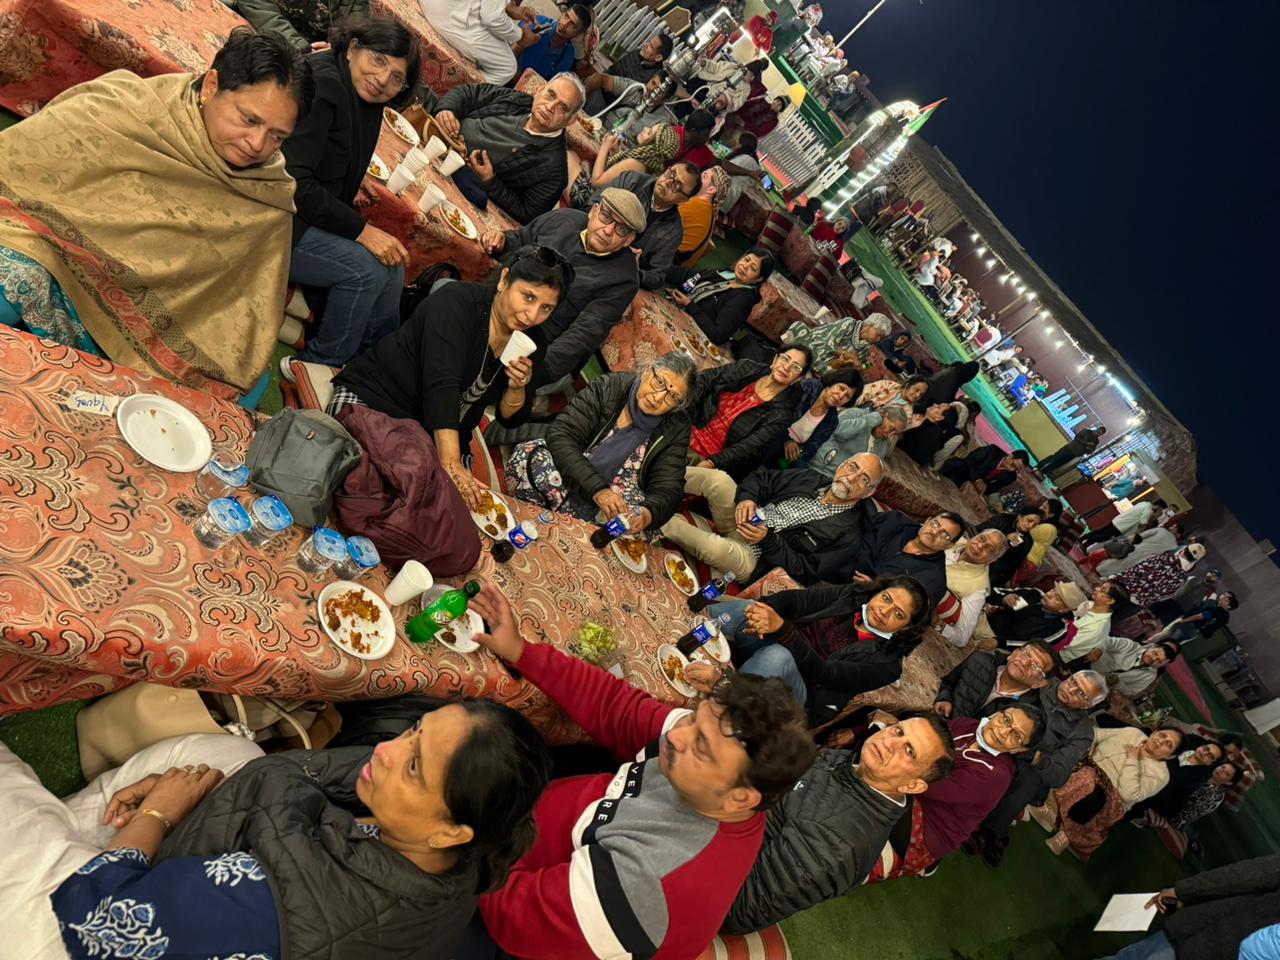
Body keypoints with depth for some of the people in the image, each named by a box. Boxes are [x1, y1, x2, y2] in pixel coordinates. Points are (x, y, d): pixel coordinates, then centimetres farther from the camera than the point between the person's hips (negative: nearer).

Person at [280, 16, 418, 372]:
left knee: (392, 266, -1)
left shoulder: (367, 103, 8)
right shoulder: (320, 83, -20)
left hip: (312, 215, 9)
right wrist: (361, 230, -23)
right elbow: (292, 180, -25)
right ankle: (318, 366, -3)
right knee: (367, 269, -20)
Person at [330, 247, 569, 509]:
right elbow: (440, 388, -29)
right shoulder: (456, 303, -18)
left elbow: (511, 419, 8)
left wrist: (517, 388, -16)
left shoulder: (531, 340, 2)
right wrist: (451, 465, -38)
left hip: (439, 436, 5)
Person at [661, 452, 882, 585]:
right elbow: (761, 479, 10)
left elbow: (806, 573, -14)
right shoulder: (812, 480, 8)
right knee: (717, 478, -22)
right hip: (741, 520, 6)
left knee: (716, 548, -39)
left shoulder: (846, 534, -9)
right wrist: (746, 499, -13)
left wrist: (769, 541, -24)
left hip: (753, 559, -5)